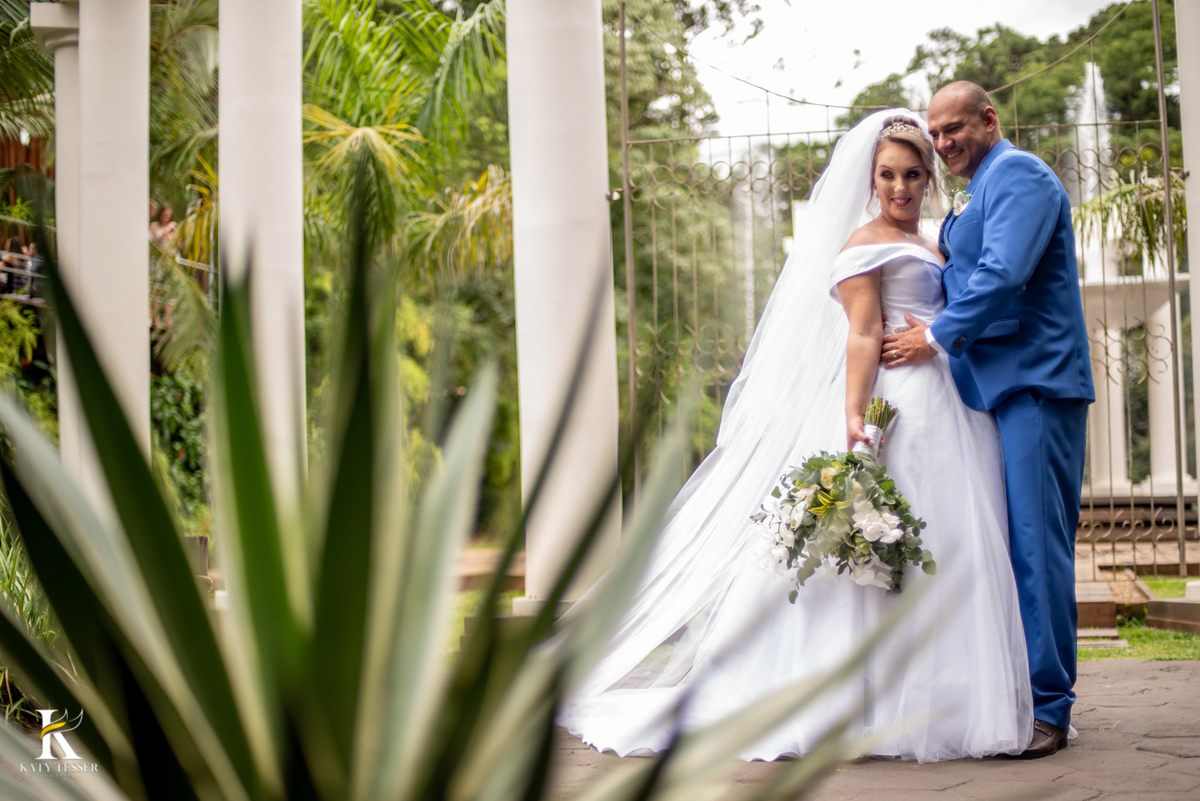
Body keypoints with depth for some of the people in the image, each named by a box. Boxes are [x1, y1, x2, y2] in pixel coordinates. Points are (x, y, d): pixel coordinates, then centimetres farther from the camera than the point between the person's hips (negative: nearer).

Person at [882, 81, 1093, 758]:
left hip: (1035, 384, -10)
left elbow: (1003, 276, -18)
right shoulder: (978, 193, 24)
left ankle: (1047, 707, -6)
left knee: (1036, 542, -10)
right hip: (994, 388, 10)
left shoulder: (1019, 175, -7)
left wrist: (938, 337, -12)